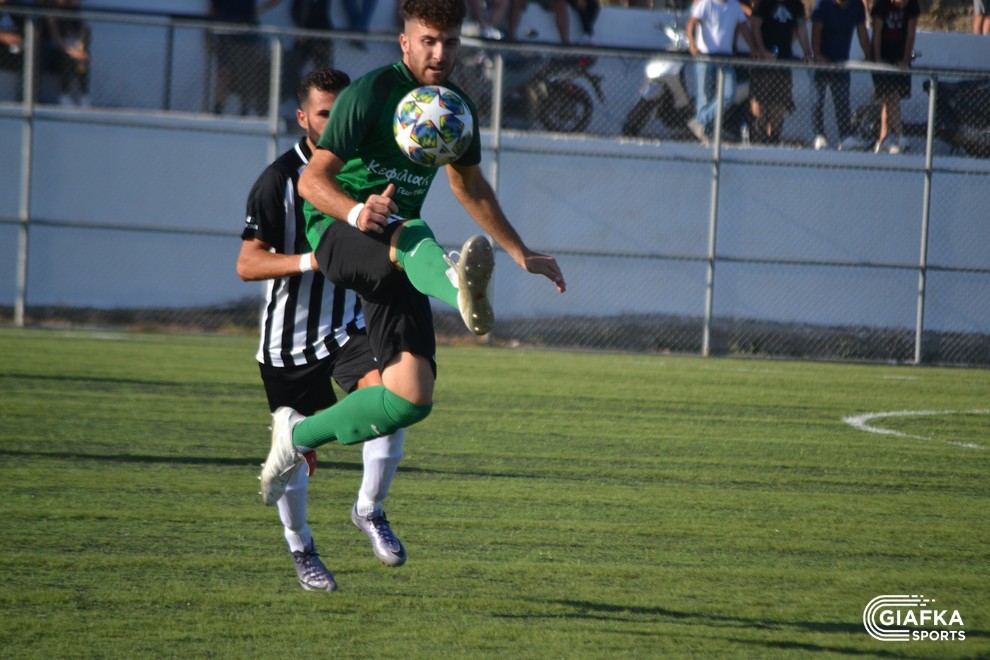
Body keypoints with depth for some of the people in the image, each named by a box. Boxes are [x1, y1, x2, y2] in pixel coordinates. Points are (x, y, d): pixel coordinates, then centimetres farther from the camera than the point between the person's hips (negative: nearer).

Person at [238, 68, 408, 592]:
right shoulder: (279, 180, -13)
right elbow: (247, 263, -19)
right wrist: (310, 261, -31)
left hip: (350, 326, 3)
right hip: (289, 336, -3)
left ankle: (370, 510, -2)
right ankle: (300, 549, 29)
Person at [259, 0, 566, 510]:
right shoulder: (369, 94, -11)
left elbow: (469, 185, 27)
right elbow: (312, 180, -17)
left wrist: (521, 253, 28)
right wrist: (357, 212, -37)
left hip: (394, 261, 6)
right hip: (337, 235, -6)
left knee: (411, 398, -10)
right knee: (411, 234, -42)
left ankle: (297, 436, 13)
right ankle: (461, 290, -78)